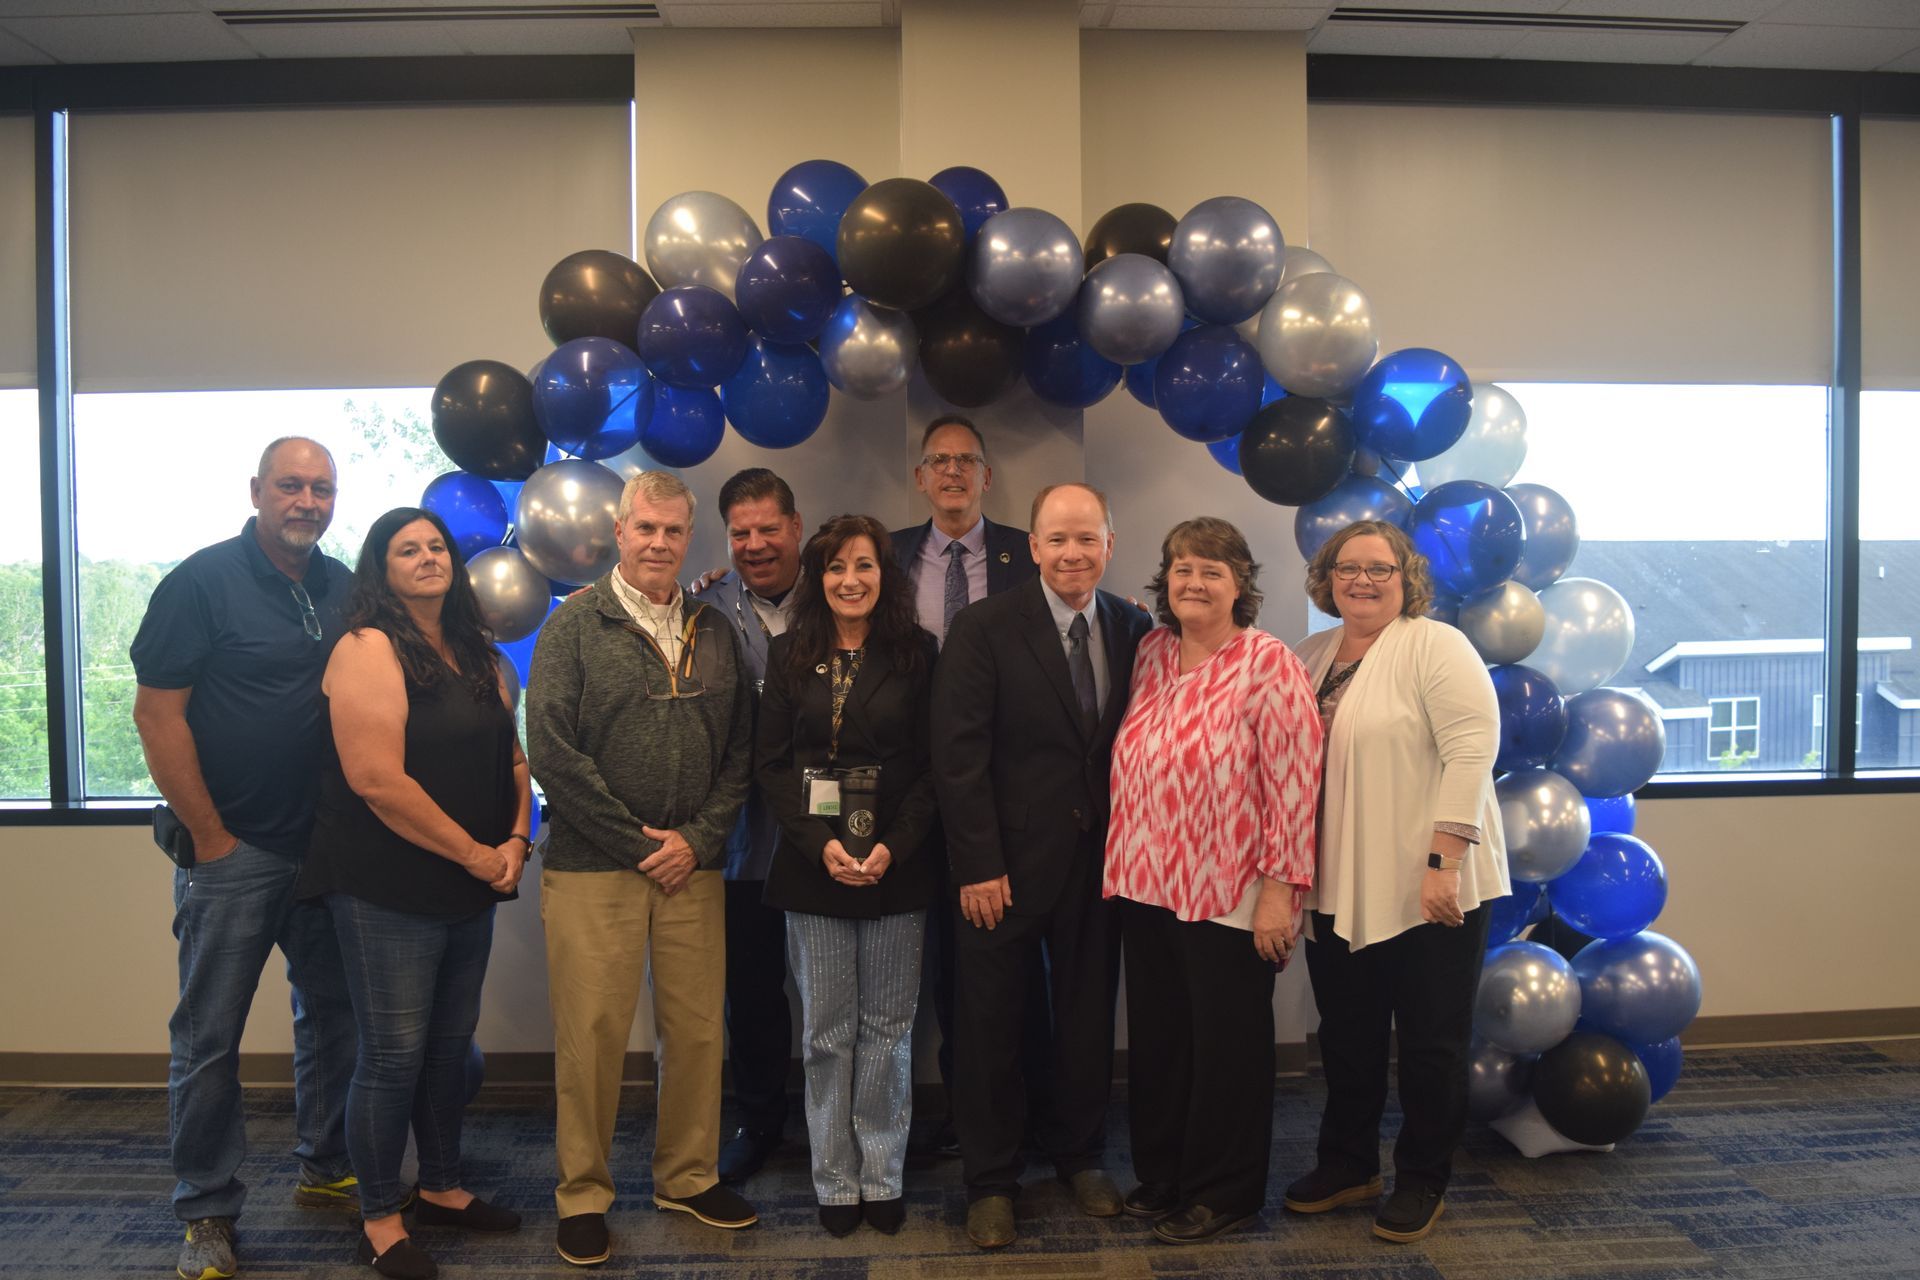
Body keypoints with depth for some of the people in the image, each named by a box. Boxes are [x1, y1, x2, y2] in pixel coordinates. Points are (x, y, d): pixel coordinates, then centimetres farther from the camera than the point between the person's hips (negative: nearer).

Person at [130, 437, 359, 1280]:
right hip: (234, 852, -5)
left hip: (328, 849, 5)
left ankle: (328, 1170, 31)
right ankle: (207, 1212, 19)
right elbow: (157, 714, -11)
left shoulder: (346, 590, 6)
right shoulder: (202, 583, -9)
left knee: (334, 1012, 14)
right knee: (209, 1035, 4)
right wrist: (210, 838, -12)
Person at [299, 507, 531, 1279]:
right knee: (392, 1056, 3)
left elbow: (512, 756, 13)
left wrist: (515, 841, -4)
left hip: (470, 892, 7)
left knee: (451, 1045, 17)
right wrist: (475, 854, -16)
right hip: (388, 891, -7)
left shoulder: (478, 656, 11)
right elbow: (376, 780, -21)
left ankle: (443, 1189, 33)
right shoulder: (368, 650, -12)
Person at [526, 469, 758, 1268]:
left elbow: (740, 750, 8)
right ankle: (583, 1194, 21)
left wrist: (698, 838, -5)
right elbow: (552, 751, -9)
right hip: (592, 871, -3)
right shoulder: (575, 625, -2)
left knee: (697, 1030, 10)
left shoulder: (714, 633, 9)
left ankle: (689, 1178, 28)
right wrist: (637, 843, -10)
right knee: (590, 1036, 3)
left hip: (692, 867, 4)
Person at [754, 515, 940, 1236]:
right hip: (812, 868, 1)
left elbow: (933, 765, 0)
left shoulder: (916, 655, 2)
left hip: (898, 867, 0)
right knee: (828, 1033, 7)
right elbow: (770, 763, 2)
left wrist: (895, 846, -12)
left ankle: (882, 1178, 22)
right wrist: (821, 844, -10)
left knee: (887, 1029, 8)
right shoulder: (790, 656, 5)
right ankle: (836, 1183, 21)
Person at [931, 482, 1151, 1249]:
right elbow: (959, 755, -12)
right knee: (991, 1025, 8)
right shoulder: (985, 628, -9)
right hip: (1007, 863, -3)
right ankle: (990, 1180, 26)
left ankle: (1080, 1155, 36)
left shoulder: (1133, 630, 2)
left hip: (1101, 862, 3)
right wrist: (978, 865, -15)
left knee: (1089, 1016, 15)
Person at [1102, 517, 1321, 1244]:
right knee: (1157, 1039, 17)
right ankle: (1160, 1177, 34)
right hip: (1145, 885, 6)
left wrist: (1282, 887, -17)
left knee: (1226, 1047, 10)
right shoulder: (1151, 652, 6)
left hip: (1228, 896, -6)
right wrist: (1126, 862, 9)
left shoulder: (1268, 664, -11)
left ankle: (1222, 1194, 27)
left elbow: (1295, 780, -14)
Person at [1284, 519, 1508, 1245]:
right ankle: (1347, 1165, 31)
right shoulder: (1311, 656, 11)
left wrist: (1443, 863, -22)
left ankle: (1422, 1181, 23)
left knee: (1430, 1040, 7)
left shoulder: (1436, 647, -8)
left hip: (1425, 886, -6)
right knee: (1345, 1036, 15)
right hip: (1339, 887, 6)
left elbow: (1471, 751, -16)